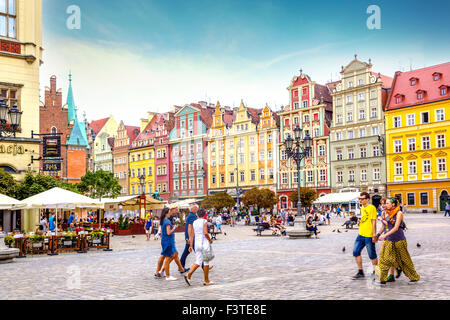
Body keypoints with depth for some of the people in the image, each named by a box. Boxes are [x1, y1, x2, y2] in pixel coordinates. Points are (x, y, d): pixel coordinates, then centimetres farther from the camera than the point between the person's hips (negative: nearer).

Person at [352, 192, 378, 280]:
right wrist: (360, 221, 8)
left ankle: (375, 273, 19)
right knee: (356, 252, 6)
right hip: (360, 234, 8)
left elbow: (374, 222, -14)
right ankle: (360, 272, 15)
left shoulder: (372, 208, -11)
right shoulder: (362, 208, 14)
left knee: (372, 255, 3)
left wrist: (374, 235, -16)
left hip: (369, 235, -8)